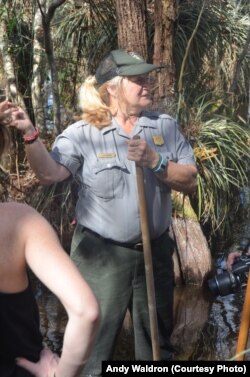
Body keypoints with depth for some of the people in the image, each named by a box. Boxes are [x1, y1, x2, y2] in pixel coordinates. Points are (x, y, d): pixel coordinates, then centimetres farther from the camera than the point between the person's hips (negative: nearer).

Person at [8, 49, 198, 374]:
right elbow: (50, 173, -22)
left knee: (157, 342, 21)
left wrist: (154, 161, -19)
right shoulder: (83, 133, -8)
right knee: (93, 344, 11)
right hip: (101, 256, -3)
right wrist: (30, 134, -38)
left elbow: (190, 182, -3)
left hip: (155, 251, 4)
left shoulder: (165, 126, 2)